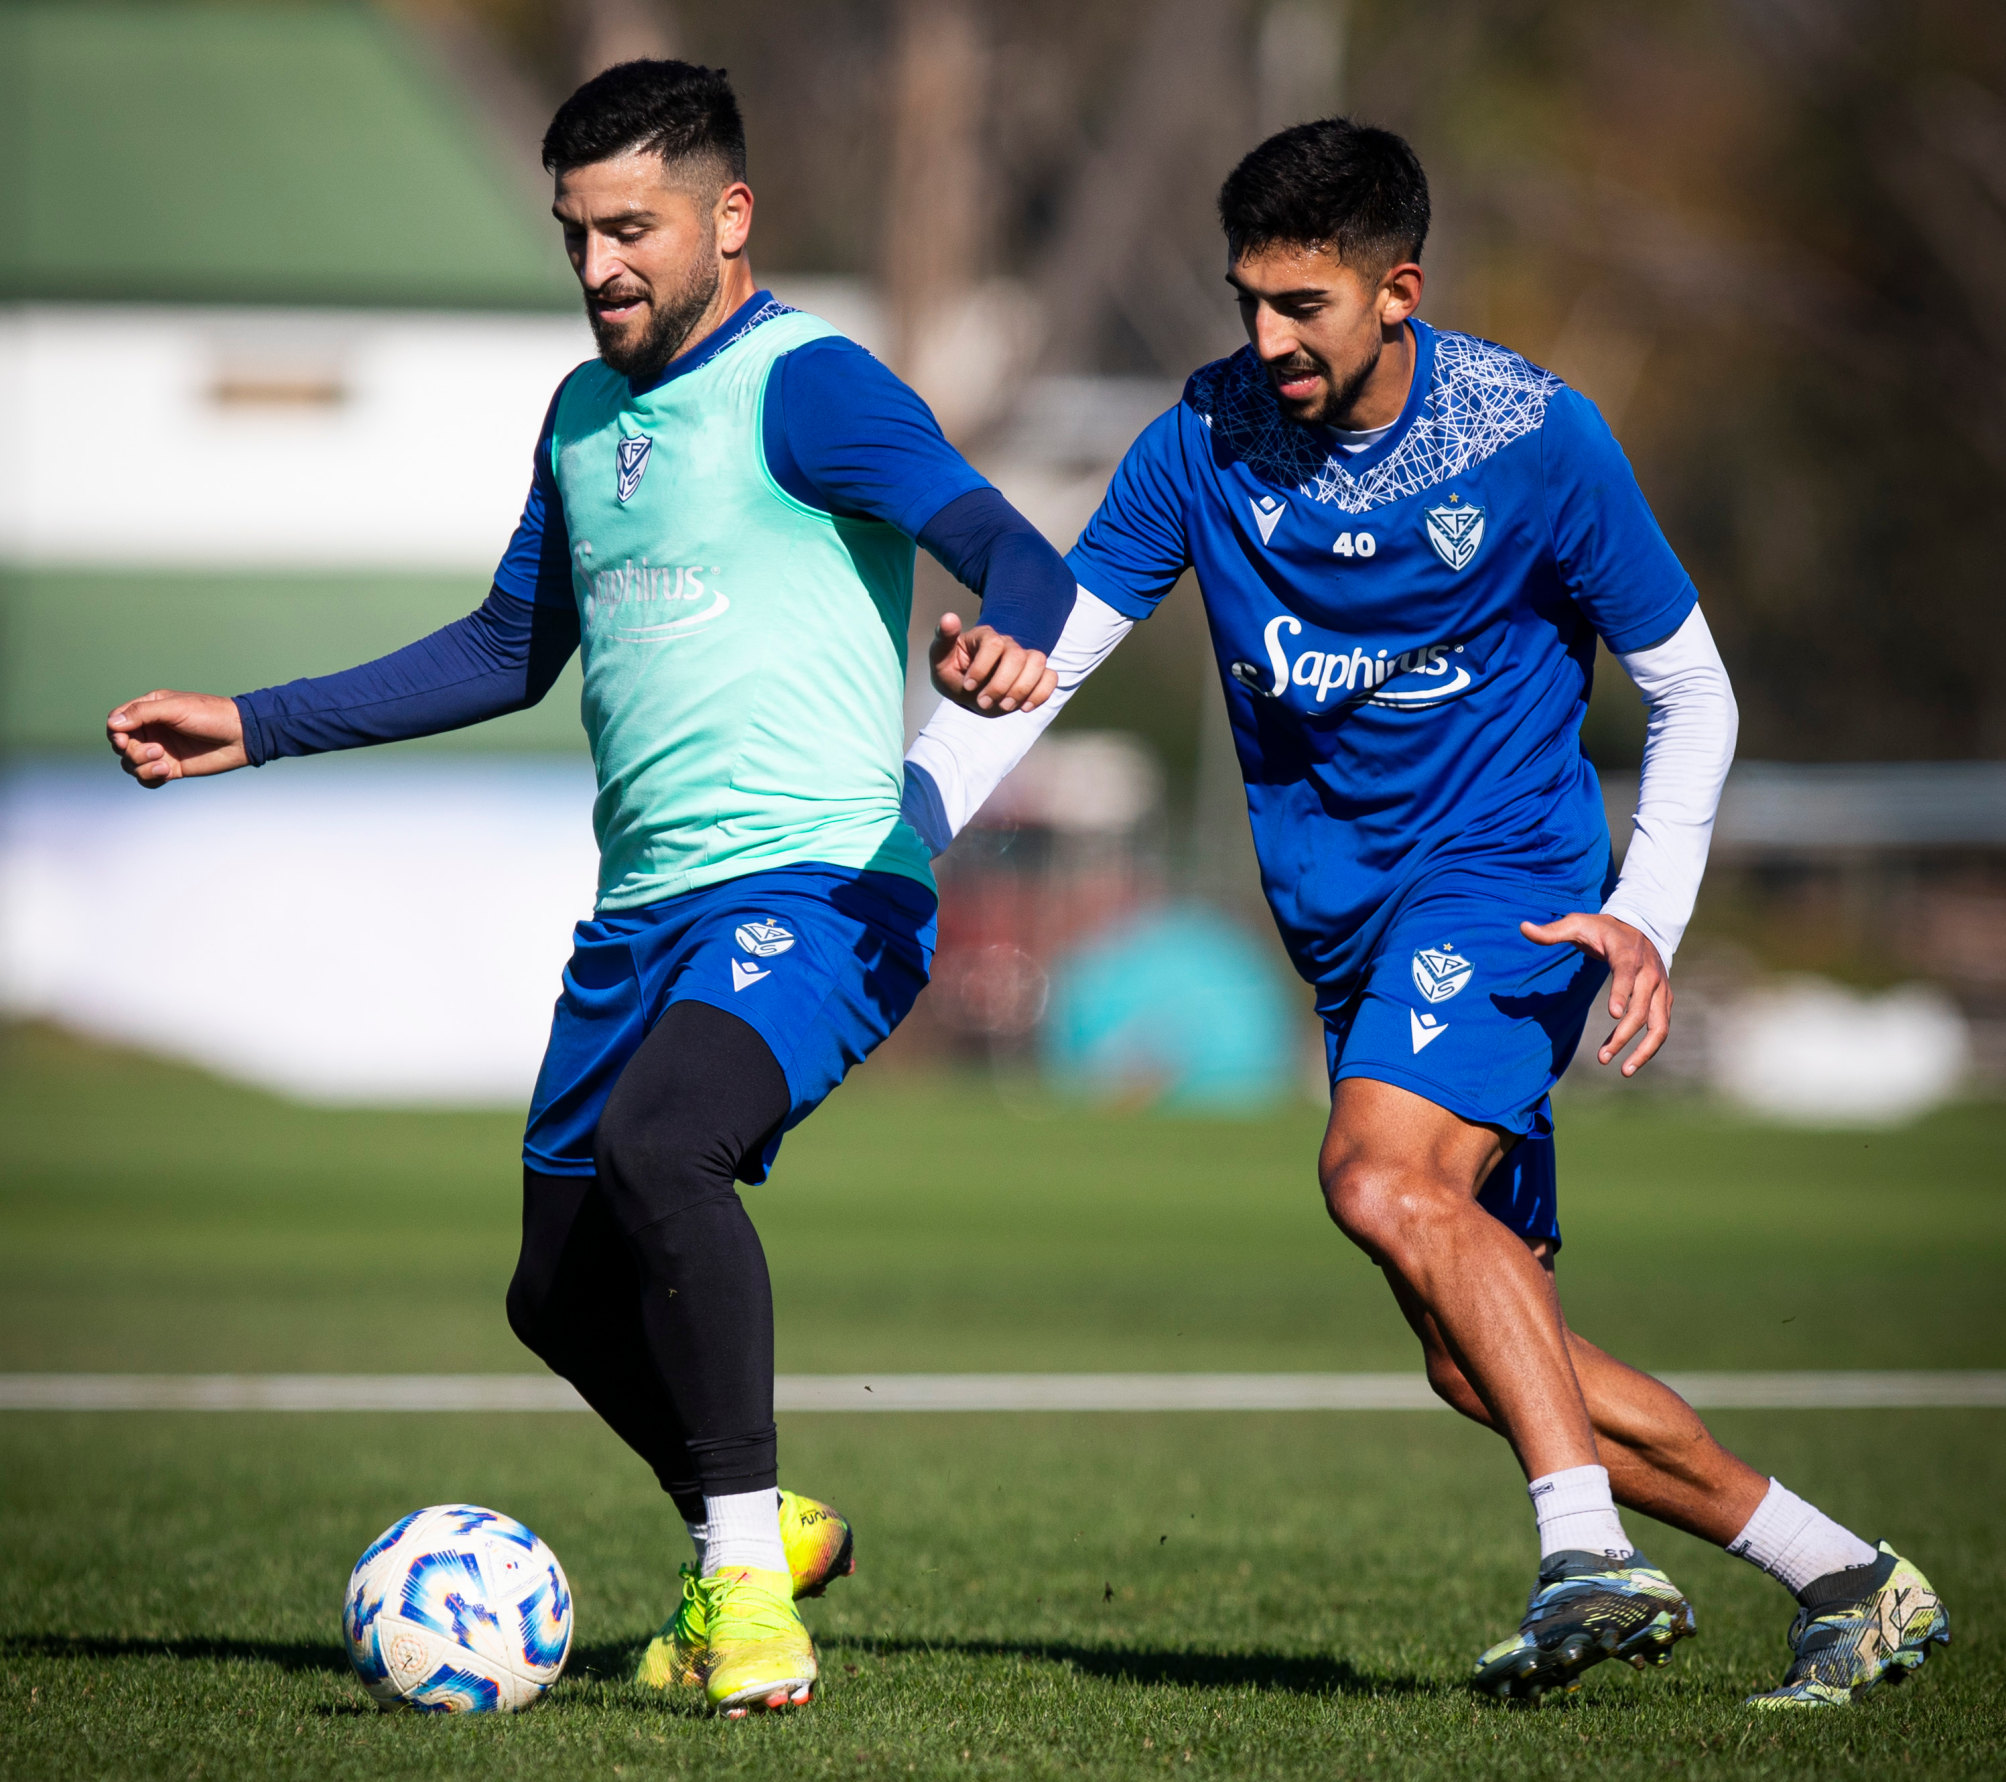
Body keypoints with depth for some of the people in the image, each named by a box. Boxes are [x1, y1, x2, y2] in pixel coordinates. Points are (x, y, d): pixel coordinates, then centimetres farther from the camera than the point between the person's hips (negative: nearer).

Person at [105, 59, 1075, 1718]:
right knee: (563, 1292, 10)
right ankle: (760, 1527, 35)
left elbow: (1010, 552, -21)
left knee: (655, 1148, -32)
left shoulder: (804, 384, -9)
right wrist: (252, 729, 25)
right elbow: (507, 651, 28)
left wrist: (1009, 640, -45)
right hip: (641, 903, 9)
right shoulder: (585, 411, 16)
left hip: (813, 884, -8)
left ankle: (747, 1565, -20)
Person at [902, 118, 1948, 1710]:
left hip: (1504, 880, -6)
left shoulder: (1533, 439, -11)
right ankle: (1851, 1581, 13)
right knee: (1487, 1365, 3)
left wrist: (1646, 915, -17)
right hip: (1352, 926, 6)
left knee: (1384, 1181, -32)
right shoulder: (1209, 441, -2)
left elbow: (1694, 695, -2)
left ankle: (1590, 1557, -35)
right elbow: (1044, 652, -2)